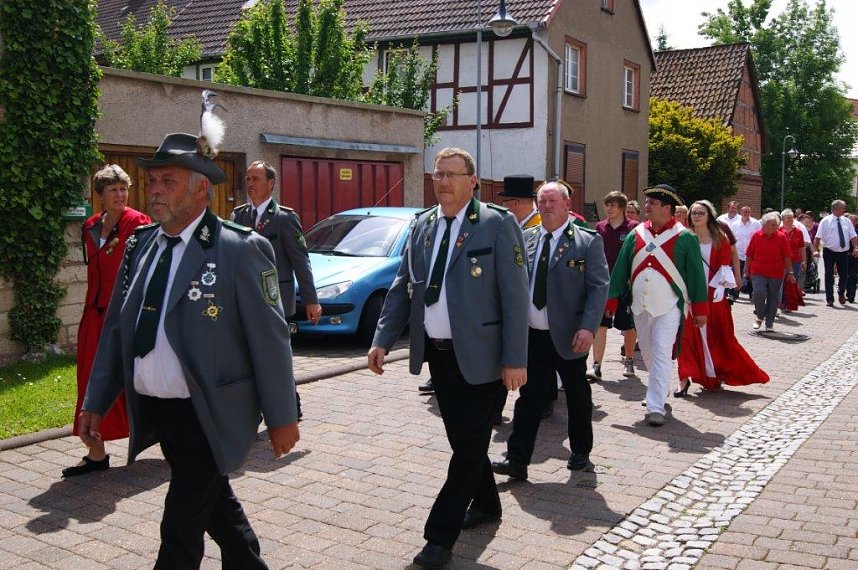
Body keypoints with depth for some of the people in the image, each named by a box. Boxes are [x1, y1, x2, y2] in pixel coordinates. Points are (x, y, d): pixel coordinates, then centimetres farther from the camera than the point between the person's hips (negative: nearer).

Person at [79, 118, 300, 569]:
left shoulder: (240, 249, -14)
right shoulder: (140, 244, 6)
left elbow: (270, 339, -12)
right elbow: (116, 328, 11)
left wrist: (281, 417, -9)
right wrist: (96, 401, 11)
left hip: (208, 416, -6)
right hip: (152, 411, 7)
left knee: (181, 533, -1)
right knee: (216, 508, 23)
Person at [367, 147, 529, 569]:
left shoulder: (497, 224, -9)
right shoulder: (422, 225, 8)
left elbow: (515, 295, -12)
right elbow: (402, 287, 10)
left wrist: (515, 359, -16)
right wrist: (383, 340, 0)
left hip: (480, 356, -6)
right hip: (438, 353, 6)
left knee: (469, 445, 1)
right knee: (462, 439, 18)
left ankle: (440, 536, 9)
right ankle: (486, 504, 39)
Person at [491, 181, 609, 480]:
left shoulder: (588, 241, -5)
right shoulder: (526, 239, 7)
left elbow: (599, 287, -9)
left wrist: (588, 327, -19)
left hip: (568, 336, -3)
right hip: (532, 335, 3)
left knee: (577, 396, 13)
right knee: (528, 397, 5)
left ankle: (580, 452, 31)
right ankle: (517, 461, 8)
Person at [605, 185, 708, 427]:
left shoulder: (684, 238, -6)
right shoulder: (636, 234, 6)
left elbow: (696, 275, -3)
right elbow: (621, 269, 8)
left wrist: (700, 309, -2)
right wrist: (611, 299, 6)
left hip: (669, 307, -5)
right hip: (640, 306, 5)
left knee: (662, 355, -9)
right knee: (648, 354, 15)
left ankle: (656, 407, -7)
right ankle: (662, 391, 35)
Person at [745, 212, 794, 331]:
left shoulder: (781, 237, 0)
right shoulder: (756, 236, 0)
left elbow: (787, 256, 2)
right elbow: (749, 255, 6)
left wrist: (790, 272, -1)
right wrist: (747, 270, 8)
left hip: (776, 273, 1)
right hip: (758, 272, -1)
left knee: (774, 298, 4)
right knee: (759, 293, -16)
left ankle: (769, 323, 17)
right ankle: (760, 316, 10)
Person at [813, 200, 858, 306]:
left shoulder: (847, 221, 6)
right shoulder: (825, 221, -4)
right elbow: (818, 237, -9)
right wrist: (816, 250, -18)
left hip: (843, 252, 3)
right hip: (829, 252, -3)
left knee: (844, 275, 7)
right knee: (829, 276, 3)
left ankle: (841, 293, 34)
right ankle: (830, 299, 13)